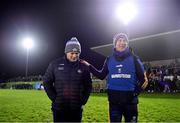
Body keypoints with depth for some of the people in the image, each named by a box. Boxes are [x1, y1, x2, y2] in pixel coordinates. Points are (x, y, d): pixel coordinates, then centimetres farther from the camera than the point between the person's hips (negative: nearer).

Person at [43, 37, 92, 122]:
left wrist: (83, 100, 1)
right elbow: (46, 82, 3)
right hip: (59, 108, -1)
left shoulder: (83, 67, 3)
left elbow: (88, 86, 12)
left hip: (76, 109, 2)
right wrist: (54, 98, -4)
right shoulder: (55, 64, -2)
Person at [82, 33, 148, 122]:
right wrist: (89, 66, 5)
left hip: (130, 99, -1)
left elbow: (142, 76, 0)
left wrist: (136, 91, -11)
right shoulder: (109, 59, 6)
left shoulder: (133, 58, 0)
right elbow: (101, 76, 11)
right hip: (114, 100, 1)